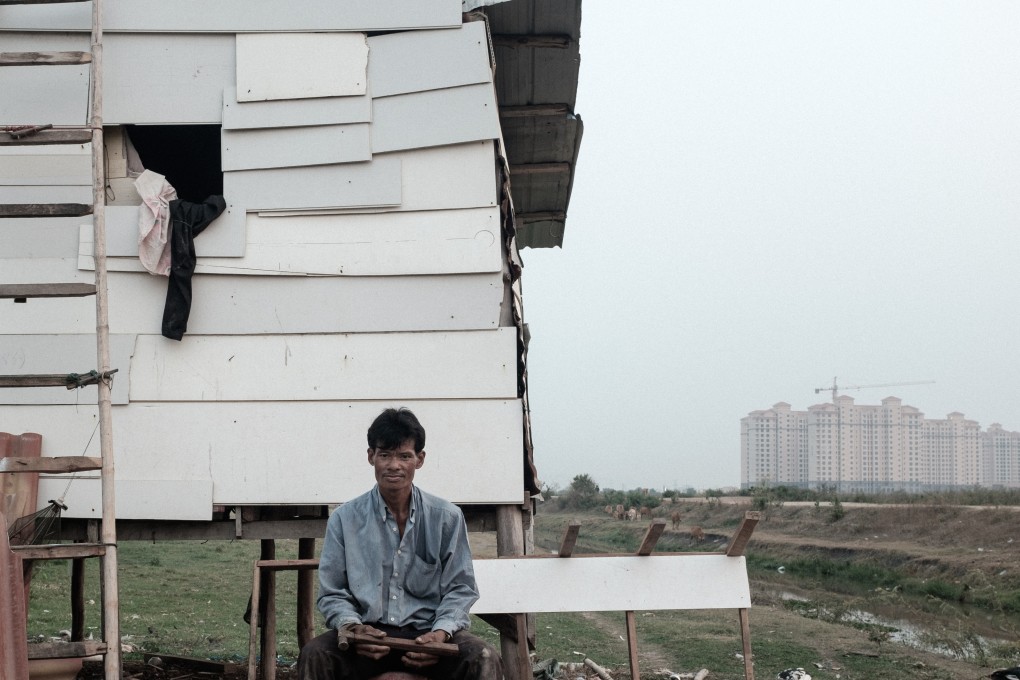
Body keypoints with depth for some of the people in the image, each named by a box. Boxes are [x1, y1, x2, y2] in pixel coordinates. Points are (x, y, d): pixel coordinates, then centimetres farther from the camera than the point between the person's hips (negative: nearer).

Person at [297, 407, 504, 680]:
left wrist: (442, 631, -14)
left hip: (427, 634, 0)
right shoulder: (345, 519, 6)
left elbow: (460, 588, 6)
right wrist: (351, 627, -15)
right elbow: (332, 593, 6)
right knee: (314, 655, -30)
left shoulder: (447, 517, 6)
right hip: (368, 633, 0)